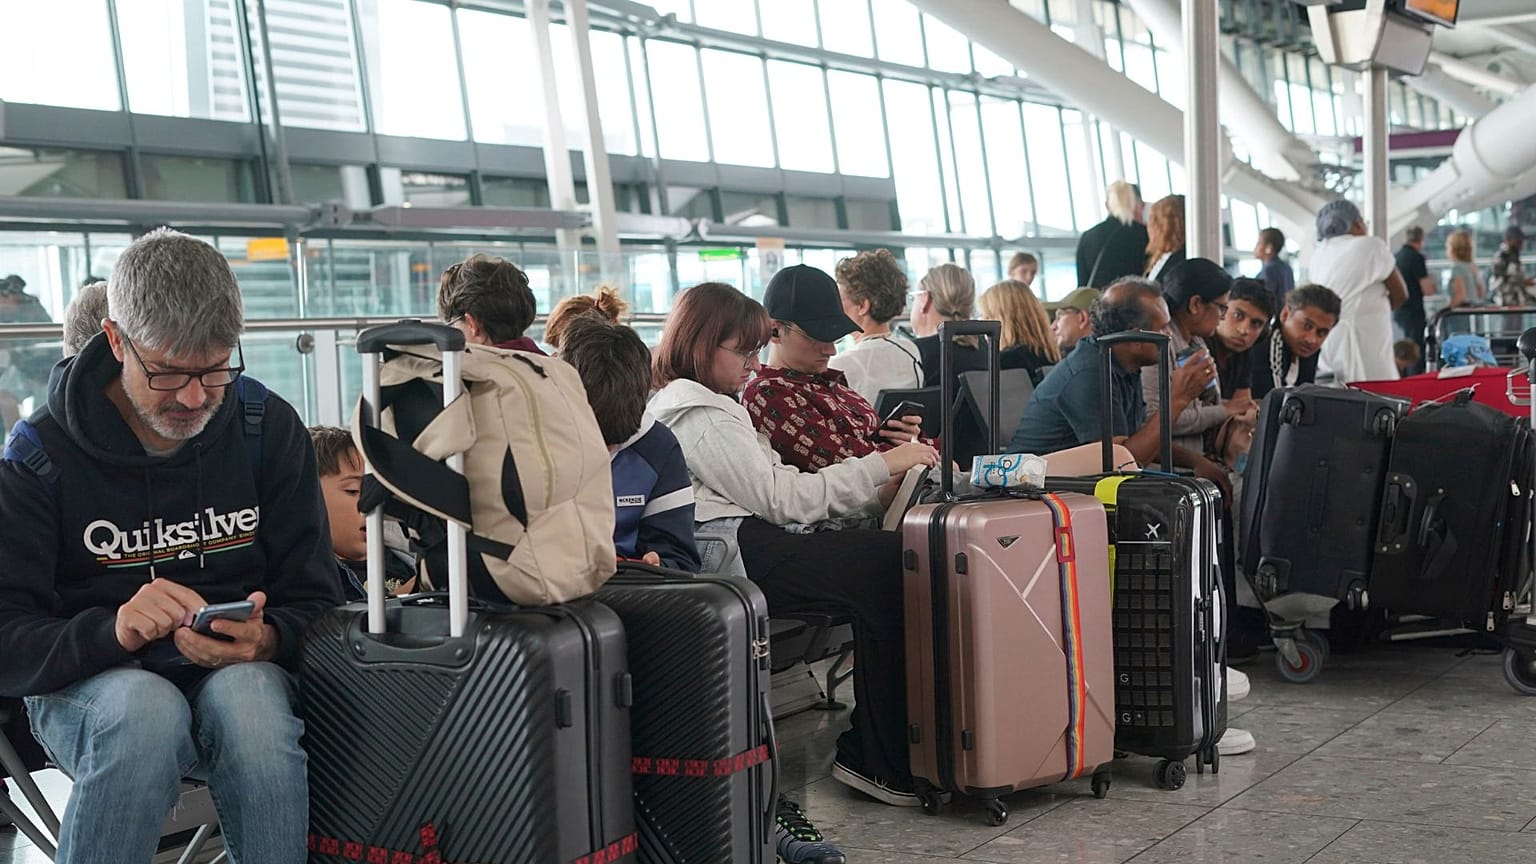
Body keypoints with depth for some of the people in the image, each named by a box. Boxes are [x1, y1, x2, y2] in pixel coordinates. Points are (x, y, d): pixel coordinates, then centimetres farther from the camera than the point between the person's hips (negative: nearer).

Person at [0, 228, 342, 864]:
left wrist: (265, 638, -22)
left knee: (248, 695, -35)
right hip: (89, 686, -1)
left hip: (241, 674, 1)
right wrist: (113, 629, -30)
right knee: (145, 708, -36)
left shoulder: (268, 428, 0)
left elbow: (313, 602, 2)